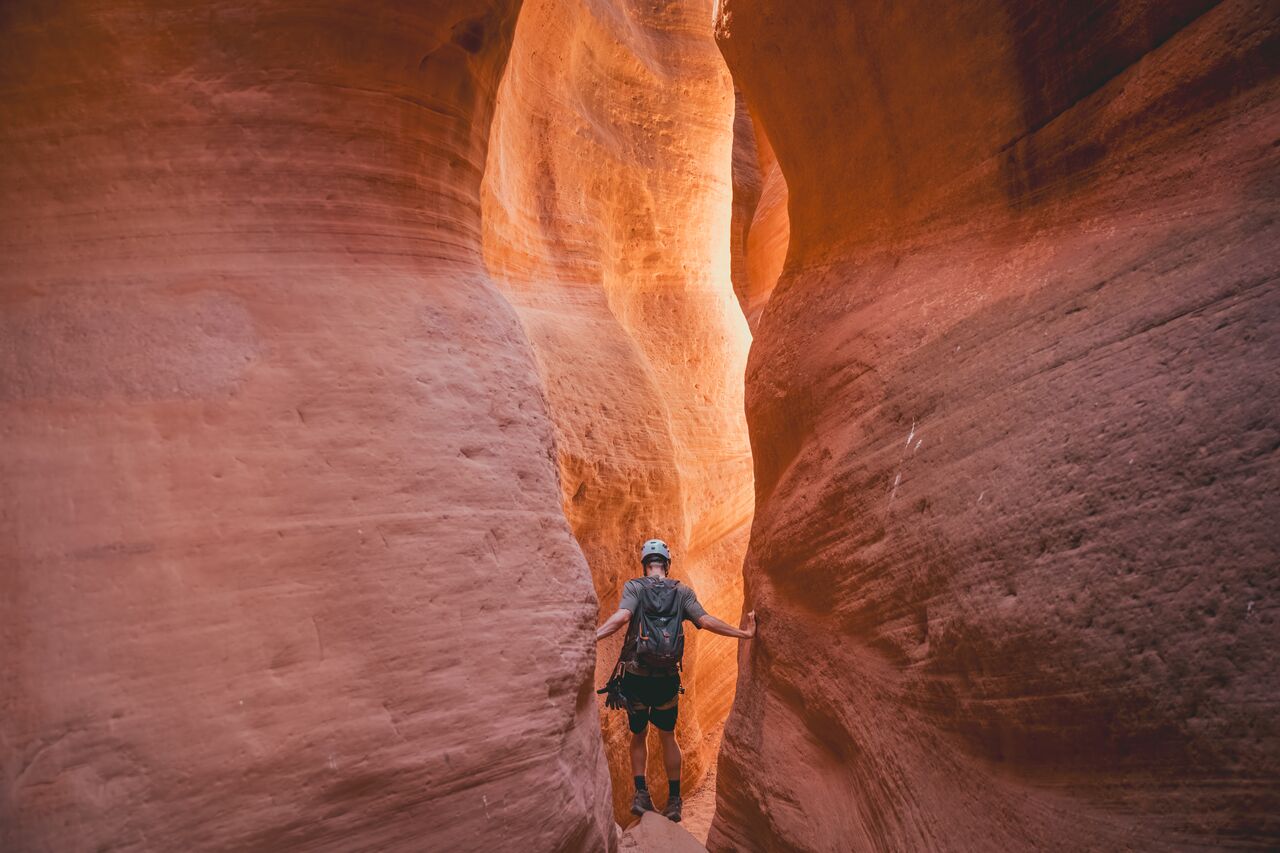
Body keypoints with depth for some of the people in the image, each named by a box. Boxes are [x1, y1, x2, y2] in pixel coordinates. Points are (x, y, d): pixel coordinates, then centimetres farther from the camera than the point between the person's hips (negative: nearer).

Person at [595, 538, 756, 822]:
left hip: (635, 674, -1)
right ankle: (674, 801, 17)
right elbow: (705, 620, -8)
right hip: (667, 676, 1)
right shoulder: (682, 591, 3)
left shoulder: (634, 586, -3)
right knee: (667, 736, 17)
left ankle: (641, 794, 6)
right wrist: (744, 632, -3)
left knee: (638, 735, 17)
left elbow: (622, 616, -21)